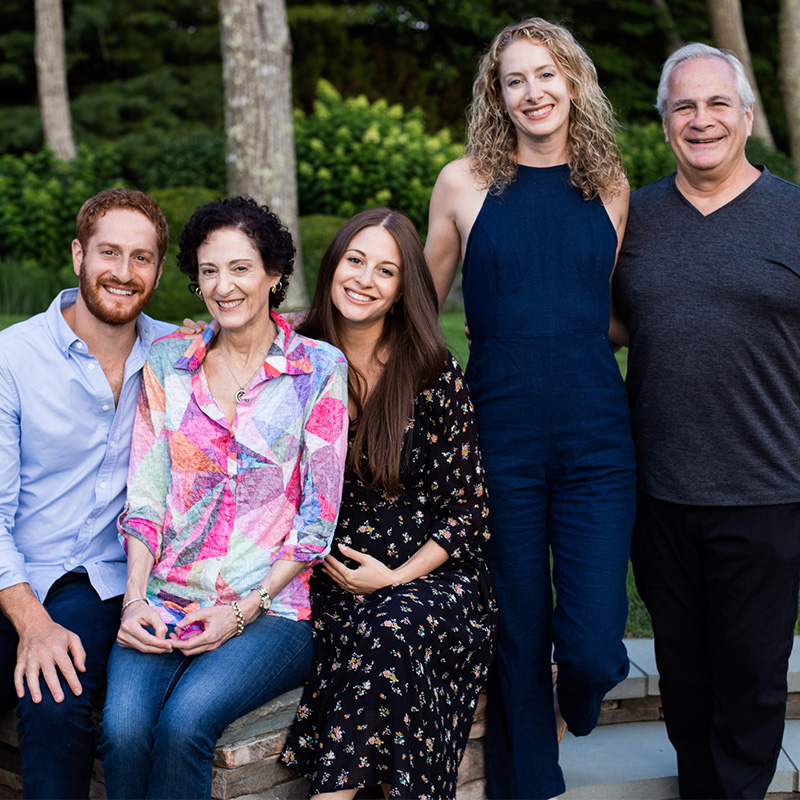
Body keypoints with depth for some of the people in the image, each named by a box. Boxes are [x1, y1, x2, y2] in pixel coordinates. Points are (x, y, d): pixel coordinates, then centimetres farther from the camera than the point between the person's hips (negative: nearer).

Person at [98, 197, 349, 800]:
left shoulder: (320, 368, 1)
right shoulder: (167, 362, 11)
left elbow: (320, 514, -2)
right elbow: (144, 492, 7)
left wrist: (244, 611, -9)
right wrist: (135, 598, -7)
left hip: (272, 608, -2)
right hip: (164, 604, 3)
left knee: (185, 721, -29)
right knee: (123, 726, -25)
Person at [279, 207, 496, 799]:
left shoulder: (435, 374, -2)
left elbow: (468, 511, -1)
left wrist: (397, 577, -11)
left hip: (430, 576, -1)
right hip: (329, 580, 1)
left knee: (391, 628, -32)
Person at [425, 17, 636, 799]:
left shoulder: (608, 186, 8)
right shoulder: (465, 182, 2)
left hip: (595, 442, 1)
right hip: (501, 438, -1)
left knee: (593, 650, -3)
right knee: (517, 640, 9)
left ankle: (576, 699, 35)